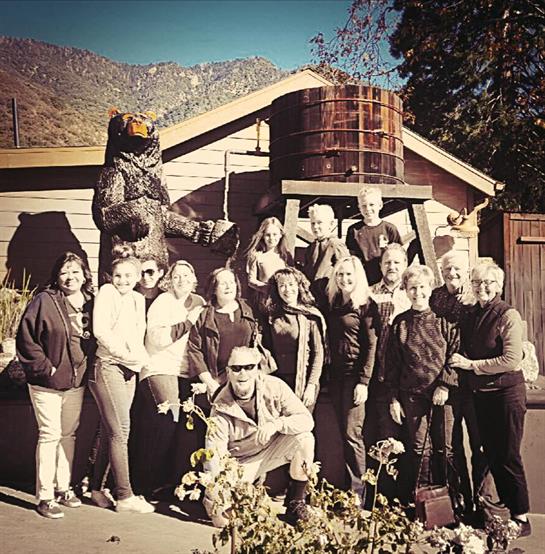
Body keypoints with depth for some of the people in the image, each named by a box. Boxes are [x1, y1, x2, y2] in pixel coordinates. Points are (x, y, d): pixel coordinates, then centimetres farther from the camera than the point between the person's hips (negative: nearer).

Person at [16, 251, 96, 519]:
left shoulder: (91, 303, 6)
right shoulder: (44, 301, -10)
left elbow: (98, 338, 15)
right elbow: (26, 339, -12)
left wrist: (89, 368, 5)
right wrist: (45, 367, -14)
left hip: (76, 383, 5)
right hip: (47, 384, -5)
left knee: (69, 434, 14)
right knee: (50, 435, -4)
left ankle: (63, 487, 28)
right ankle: (45, 496, 5)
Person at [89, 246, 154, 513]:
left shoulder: (138, 299, 15)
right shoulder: (107, 292, -6)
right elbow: (101, 330, -16)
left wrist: (140, 357, -4)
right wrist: (126, 354, -15)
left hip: (129, 370, 7)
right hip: (108, 367, -7)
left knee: (110, 432, 11)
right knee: (120, 431, -9)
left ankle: (97, 488, 21)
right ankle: (125, 496, -4)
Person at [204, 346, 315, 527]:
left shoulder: (274, 387, -17)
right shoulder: (221, 407, -20)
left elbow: (306, 419, -20)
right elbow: (214, 453, -21)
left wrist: (277, 424, -38)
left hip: (274, 449, 2)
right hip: (241, 461, -2)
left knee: (304, 439, -27)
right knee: (222, 517, -24)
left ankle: (295, 502, -6)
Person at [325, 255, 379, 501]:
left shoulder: (366, 305, -6)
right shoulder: (333, 304, 12)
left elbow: (371, 346, -10)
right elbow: (330, 342, 13)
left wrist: (364, 382, -15)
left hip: (355, 375, -6)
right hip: (335, 375, 6)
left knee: (352, 434, -7)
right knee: (344, 433, 10)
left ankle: (358, 494, 1)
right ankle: (348, 487, 18)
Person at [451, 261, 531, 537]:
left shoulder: (508, 315, -12)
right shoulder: (470, 315, 8)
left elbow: (512, 359, -19)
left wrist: (471, 365, -17)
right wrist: (460, 361, -2)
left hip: (506, 392, -7)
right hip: (480, 394, 7)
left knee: (508, 457, 0)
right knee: (491, 455, 13)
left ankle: (521, 519, 12)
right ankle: (506, 510, 27)